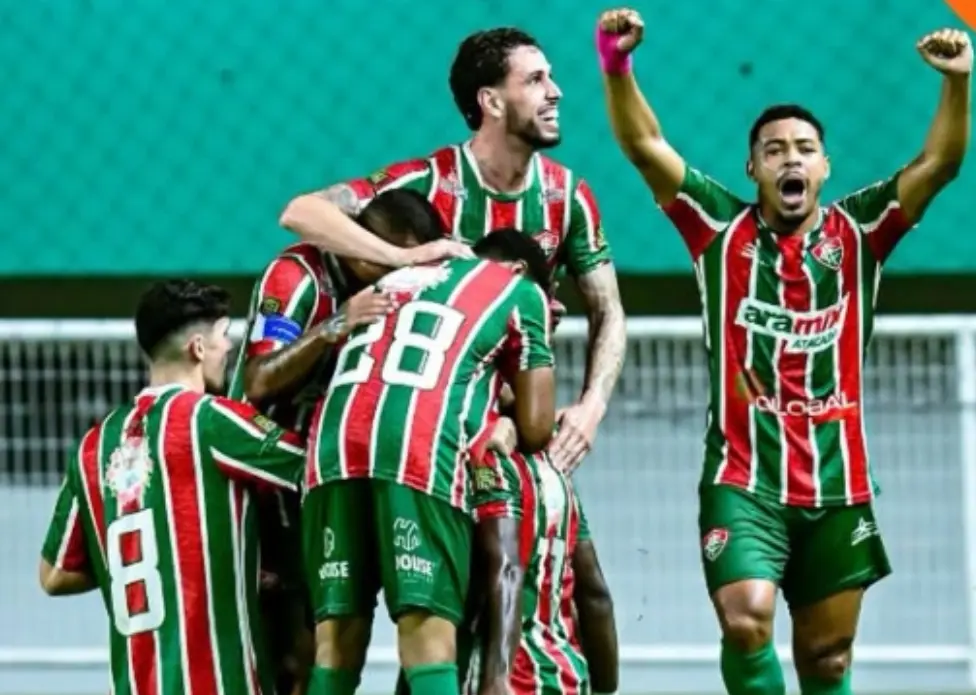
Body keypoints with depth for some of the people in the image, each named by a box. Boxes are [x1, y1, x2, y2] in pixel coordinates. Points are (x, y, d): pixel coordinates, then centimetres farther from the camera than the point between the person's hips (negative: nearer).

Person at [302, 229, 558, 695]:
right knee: (429, 634, -8)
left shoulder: (398, 278, 37)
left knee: (336, 633, 6)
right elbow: (535, 428, 18)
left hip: (336, 438, 4)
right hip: (423, 446, -4)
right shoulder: (519, 290, 21)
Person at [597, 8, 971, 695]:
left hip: (838, 485, 2)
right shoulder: (722, 228, 5)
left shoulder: (857, 232, 7)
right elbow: (645, 146, -3)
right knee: (746, 621, -22)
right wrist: (618, 64, -17)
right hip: (744, 480, -2)